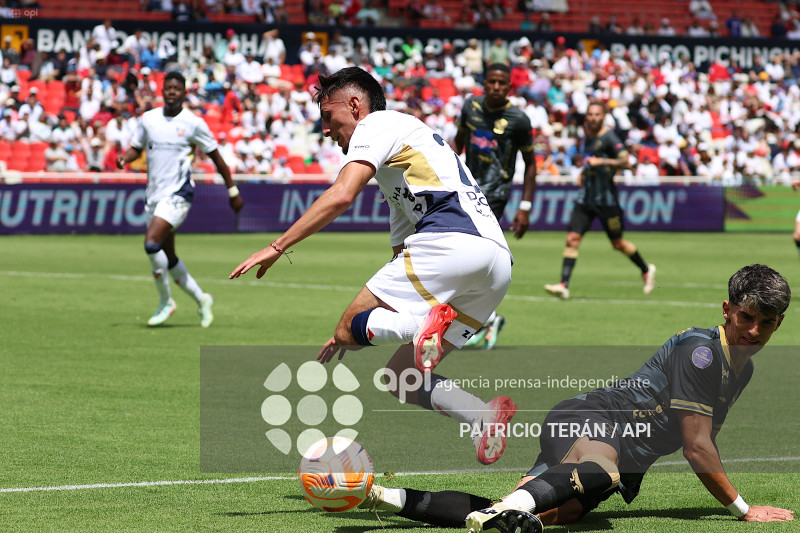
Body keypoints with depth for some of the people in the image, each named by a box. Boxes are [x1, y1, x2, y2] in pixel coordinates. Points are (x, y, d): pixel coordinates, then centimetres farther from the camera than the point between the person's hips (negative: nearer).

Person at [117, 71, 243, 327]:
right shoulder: (148, 119, 6)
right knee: (168, 257, 11)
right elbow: (136, 148, 16)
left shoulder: (193, 123, -5)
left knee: (152, 242, -22)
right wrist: (124, 158, -8)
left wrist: (233, 191, 6)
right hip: (153, 195, 6)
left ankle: (165, 301, -6)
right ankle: (201, 299, 29)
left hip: (178, 193, -6)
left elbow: (215, 157, 3)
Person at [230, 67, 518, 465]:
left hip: (451, 241, -9)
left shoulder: (377, 124, 9)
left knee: (348, 329, -4)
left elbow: (341, 196, -9)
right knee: (400, 378, 11)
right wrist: (356, 328, 36)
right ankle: (486, 416, -12)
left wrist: (277, 247, -6)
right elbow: (401, 260, 37)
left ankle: (428, 323, -31)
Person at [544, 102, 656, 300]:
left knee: (618, 244, 6)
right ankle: (564, 285, -13)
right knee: (572, 238, -9)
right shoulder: (587, 135, 10)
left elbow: (625, 161, -25)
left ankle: (646, 270, 30)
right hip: (586, 196, 6)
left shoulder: (608, 137, -12)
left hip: (606, 199, -6)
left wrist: (601, 161, -34)